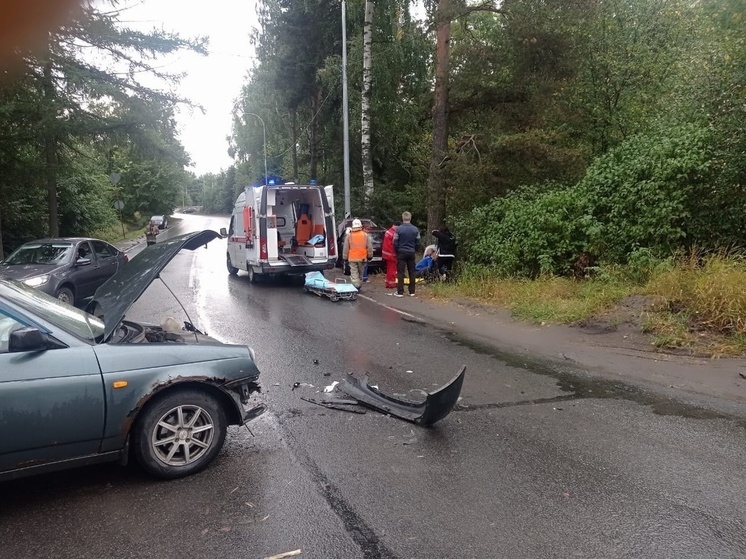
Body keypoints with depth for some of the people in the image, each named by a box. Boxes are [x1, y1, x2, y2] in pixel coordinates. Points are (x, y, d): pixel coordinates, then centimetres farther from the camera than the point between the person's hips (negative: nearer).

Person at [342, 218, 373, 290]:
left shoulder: (349, 235, -2)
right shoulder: (365, 235, 1)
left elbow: (345, 248, 0)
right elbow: (369, 247, 3)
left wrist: (345, 257, 8)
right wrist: (369, 256, 13)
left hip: (352, 258, -2)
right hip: (362, 258, 2)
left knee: (354, 274, 0)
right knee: (361, 273, 15)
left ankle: (356, 287, -10)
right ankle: (359, 286, 22)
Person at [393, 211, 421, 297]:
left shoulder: (399, 229, -10)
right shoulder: (415, 229, -1)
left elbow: (395, 242, -8)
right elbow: (419, 242, 1)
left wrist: (396, 251, 8)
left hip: (401, 253, -3)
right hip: (411, 253, 3)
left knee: (400, 272, 0)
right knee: (411, 272, 10)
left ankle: (400, 292, -1)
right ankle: (412, 292, 13)